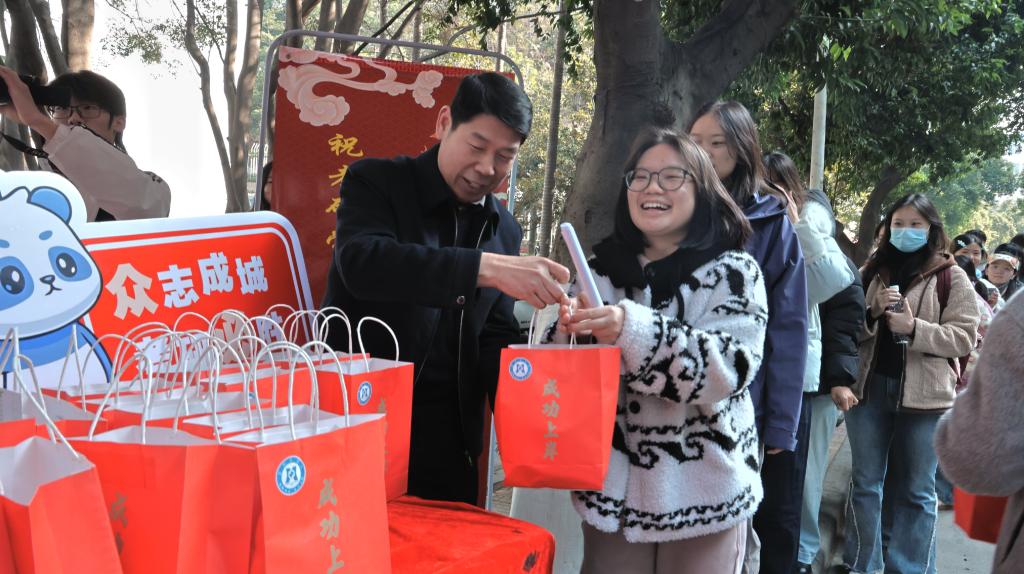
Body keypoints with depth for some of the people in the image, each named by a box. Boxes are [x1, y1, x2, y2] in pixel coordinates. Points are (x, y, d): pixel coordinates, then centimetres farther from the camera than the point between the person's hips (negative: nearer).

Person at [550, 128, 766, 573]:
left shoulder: (733, 272, -5)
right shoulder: (603, 268, 5)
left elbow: (728, 369, -19)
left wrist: (632, 330, -31)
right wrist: (569, 333, -15)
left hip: (701, 493, -3)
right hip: (610, 485, 3)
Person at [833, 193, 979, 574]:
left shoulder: (951, 277, 0)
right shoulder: (872, 271, 9)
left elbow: (964, 338, -6)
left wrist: (914, 328, -18)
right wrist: (873, 312, -11)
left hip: (923, 394, -3)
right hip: (868, 386, 3)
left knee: (915, 489, 8)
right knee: (865, 481, 11)